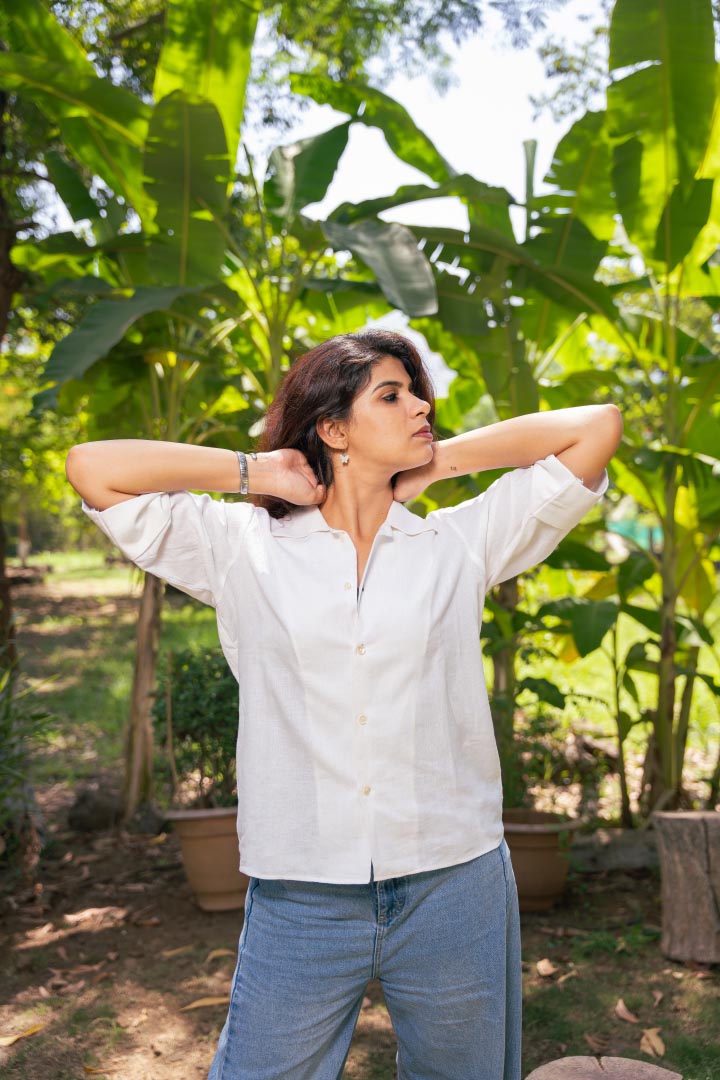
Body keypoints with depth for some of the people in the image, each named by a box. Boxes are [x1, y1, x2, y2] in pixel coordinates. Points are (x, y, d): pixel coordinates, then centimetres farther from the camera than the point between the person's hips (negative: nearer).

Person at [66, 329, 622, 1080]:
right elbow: (92, 469, -2)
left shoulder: (461, 543, 6)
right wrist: (256, 471, 1)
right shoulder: (244, 549, 3)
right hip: (299, 899, -1)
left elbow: (596, 426, 6)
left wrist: (440, 461, 7)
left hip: (454, 886, 2)